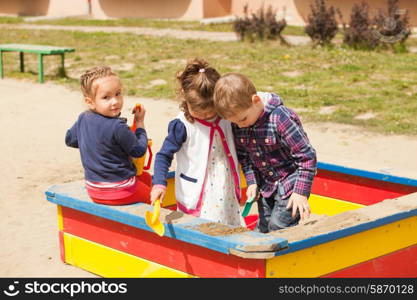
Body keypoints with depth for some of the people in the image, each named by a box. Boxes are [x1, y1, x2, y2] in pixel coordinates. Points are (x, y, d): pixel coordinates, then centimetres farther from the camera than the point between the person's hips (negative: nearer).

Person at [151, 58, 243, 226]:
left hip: (227, 195, 5)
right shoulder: (182, 125, -16)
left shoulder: (226, 118, -1)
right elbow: (164, 156, -11)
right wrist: (159, 183, -24)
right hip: (195, 198, -5)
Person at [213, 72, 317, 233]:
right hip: (265, 186, 6)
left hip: (290, 185, -6)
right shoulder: (238, 124, -8)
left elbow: (307, 156, -21)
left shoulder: (280, 118, -27)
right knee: (262, 229, 14)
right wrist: (251, 182, -1)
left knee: (278, 230, -9)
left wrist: (301, 192, -21)